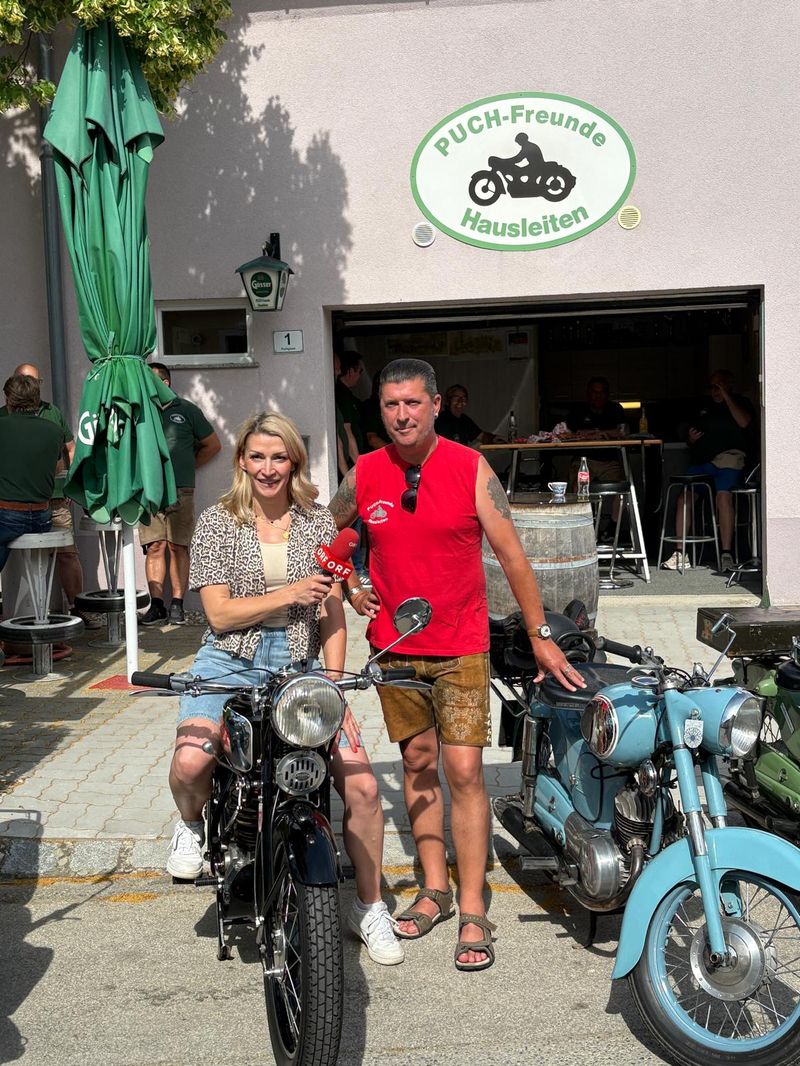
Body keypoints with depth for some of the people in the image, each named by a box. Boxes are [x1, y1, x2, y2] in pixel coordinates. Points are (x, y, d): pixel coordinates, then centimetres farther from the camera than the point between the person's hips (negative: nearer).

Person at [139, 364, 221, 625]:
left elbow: (212, 445, 14)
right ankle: (156, 604, 3)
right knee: (154, 547, -1)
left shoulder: (186, 410, 9)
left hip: (180, 490, -1)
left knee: (178, 547, 0)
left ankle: (177, 604, 3)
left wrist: (188, 467, 11)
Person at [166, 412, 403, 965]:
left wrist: (334, 688, -5)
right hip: (231, 662, -1)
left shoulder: (319, 522, 6)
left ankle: (369, 906, 12)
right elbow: (219, 612, -5)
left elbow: (333, 614, 5)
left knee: (363, 785, -11)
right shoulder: (218, 522, 1)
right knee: (189, 764, -29)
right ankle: (192, 825, 9)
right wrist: (288, 595, -16)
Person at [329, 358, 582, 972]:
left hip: (460, 647, -3)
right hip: (393, 646, 3)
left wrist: (540, 635, -6)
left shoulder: (471, 469, -7)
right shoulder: (365, 475, 1)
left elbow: (511, 553, -6)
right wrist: (352, 590, 6)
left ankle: (473, 911, 2)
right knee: (418, 763, 12)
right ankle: (435, 888, 25)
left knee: (465, 771, -7)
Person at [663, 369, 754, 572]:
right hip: (701, 462, 5)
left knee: (723, 495, -30)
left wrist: (726, 396, -7)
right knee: (683, 498, -11)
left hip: (728, 457, -5)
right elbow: (691, 443, 30)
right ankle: (680, 554, -4)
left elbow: (743, 422, -12)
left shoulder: (740, 402, 11)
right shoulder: (703, 408, 25)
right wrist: (691, 439, 6)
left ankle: (726, 553, -29)